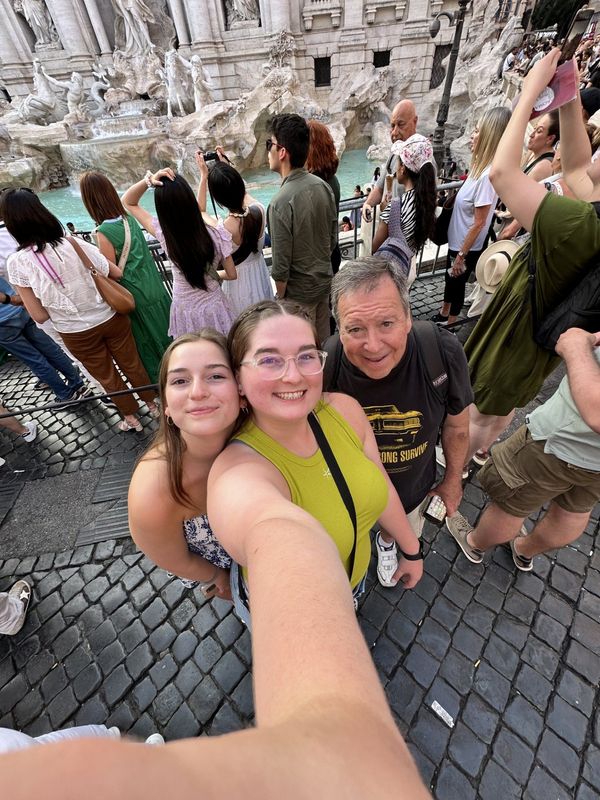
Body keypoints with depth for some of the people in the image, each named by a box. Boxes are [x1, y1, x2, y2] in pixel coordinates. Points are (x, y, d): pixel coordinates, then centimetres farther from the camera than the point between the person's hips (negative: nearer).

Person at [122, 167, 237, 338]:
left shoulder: (164, 235, -15)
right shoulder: (217, 235, -18)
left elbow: (128, 202, 2)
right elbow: (232, 274, -4)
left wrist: (148, 180, -14)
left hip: (185, 312, 1)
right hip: (213, 310, -1)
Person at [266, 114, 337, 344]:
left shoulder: (281, 203, -24)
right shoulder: (322, 185, -3)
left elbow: (281, 265, -21)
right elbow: (333, 238, 7)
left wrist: (280, 298, -6)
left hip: (299, 292, -7)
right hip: (325, 280, 7)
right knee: (323, 344, 23)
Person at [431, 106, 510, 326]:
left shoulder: (488, 175, -25)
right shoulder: (480, 166, 3)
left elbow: (479, 223, -24)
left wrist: (462, 255, -20)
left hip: (467, 246, -9)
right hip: (457, 240, 9)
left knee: (456, 283, 7)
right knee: (450, 279, 23)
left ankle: (449, 325, 27)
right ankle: (443, 315, 44)